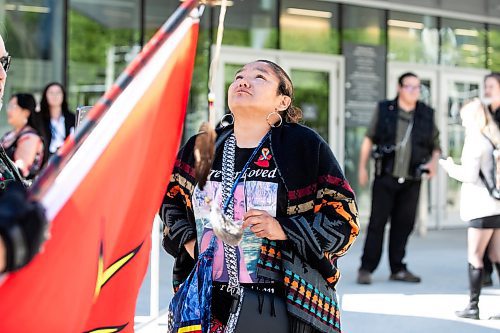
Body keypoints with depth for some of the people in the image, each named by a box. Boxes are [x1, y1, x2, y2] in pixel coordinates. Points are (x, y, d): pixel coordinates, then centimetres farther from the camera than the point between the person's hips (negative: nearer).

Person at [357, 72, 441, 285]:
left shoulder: (427, 115, 6)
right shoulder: (384, 110, 1)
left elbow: (435, 145, 16)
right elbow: (368, 139, 8)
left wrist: (433, 162, -3)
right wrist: (362, 167, 4)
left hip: (411, 181, 2)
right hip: (385, 178, -2)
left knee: (404, 224, 6)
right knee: (377, 222, -5)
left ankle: (398, 269, 16)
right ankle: (366, 269, -1)